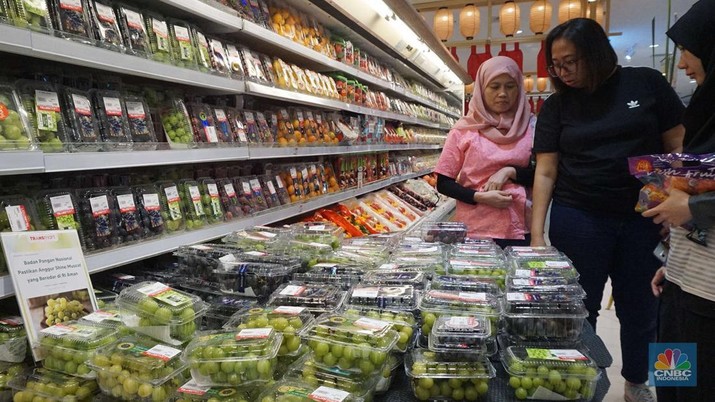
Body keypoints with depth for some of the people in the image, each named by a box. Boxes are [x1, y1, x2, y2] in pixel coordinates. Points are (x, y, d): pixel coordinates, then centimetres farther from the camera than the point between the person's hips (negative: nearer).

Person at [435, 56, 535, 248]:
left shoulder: (529, 127, 4)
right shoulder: (465, 128, -1)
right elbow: (443, 184, 0)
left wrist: (510, 171, -10)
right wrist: (480, 197, -13)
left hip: (519, 230, 2)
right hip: (475, 230, -1)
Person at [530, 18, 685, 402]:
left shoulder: (647, 83, -1)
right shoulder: (556, 105, 0)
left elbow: (678, 148, 2)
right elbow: (545, 172, -2)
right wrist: (536, 234, -8)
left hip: (644, 221, 1)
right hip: (577, 221, 0)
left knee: (641, 309, 13)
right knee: (579, 309, 9)